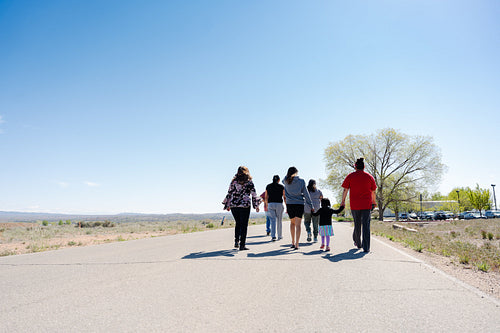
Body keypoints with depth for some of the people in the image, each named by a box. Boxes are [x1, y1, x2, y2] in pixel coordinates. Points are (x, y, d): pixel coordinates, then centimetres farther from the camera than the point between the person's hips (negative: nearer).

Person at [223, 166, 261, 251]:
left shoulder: (234, 181, 8)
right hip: (245, 206, -3)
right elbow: (254, 194, -1)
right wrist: (256, 205, 4)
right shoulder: (249, 182, 1)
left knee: (238, 224, 20)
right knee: (244, 225, 3)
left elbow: (229, 193, 9)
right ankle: (242, 245, 2)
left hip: (233, 205, 3)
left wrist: (228, 205, 16)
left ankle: (236, 241, 13)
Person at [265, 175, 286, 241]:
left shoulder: (268, 186, 5)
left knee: (273, 221, -1)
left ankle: (273, 236, -15)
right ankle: (280, 236, 22)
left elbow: (266, 197, 9)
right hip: (279, 204, -1)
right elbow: (284, 197, -2)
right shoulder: (281, 186, 0)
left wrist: (266, 205, 19)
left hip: (270, 204, 1)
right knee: (279, 221, 11)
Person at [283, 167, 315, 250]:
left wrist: (289, 175, 18)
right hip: (299, 204, -2)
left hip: (289, 204, 3)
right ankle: (296, 244, -7)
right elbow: (306, 194, -3)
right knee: (298, 224, -2)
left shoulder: (286, 181, 1)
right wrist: (311, 205, 3)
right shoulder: (301, 181, -4)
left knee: (292, 222, 19)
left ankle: (293, 242, 22)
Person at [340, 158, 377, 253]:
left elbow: (345, 190, 0)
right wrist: (374, 202, 21)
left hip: (355, 205, 0)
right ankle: (366, 248, -3)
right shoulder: (369, 176, 4)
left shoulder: (350, 176, 1)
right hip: (367, 205, 0)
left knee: (357, 225, 15)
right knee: (366, 226, 0)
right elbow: (373, 192, 8)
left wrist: (343, 201, 9)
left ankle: (358, 243, 30)